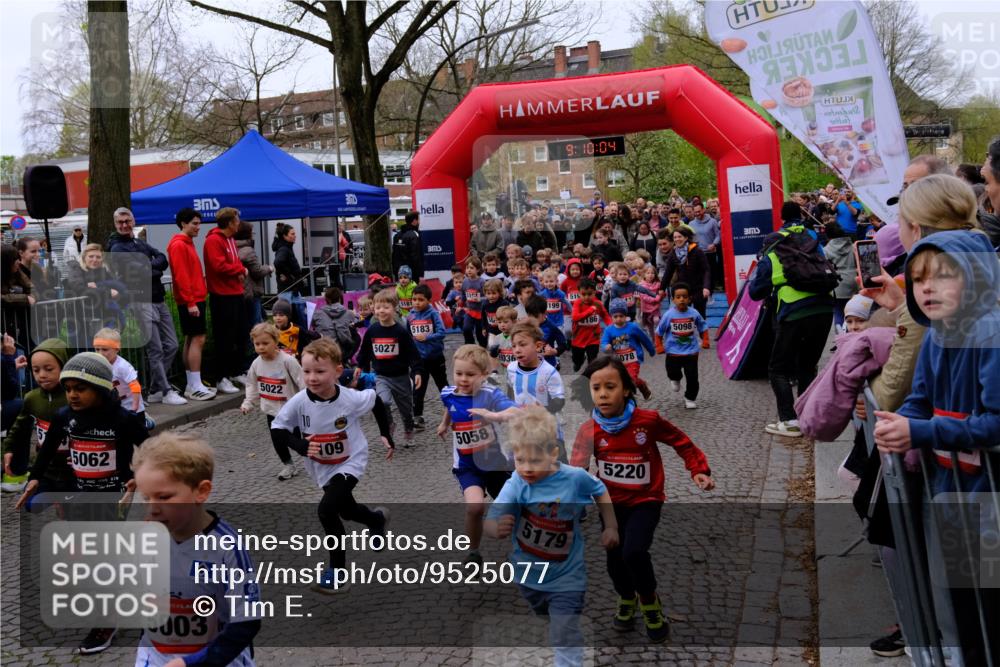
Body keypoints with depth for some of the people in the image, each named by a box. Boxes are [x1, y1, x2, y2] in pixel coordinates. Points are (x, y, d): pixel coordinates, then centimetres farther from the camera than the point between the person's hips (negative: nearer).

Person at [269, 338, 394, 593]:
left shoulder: (351, 399, -26)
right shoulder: (299, 402, -23)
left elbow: (376, 401, -6)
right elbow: (278, 428, -10)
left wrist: (385, 434, -2)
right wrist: (300, 446, -26)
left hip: (350, 462, -4)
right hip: (322, 468, 4)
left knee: (327, 510, -22)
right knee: (346, 511, 22)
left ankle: (338, 570, -5)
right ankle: (378, 518, 57)